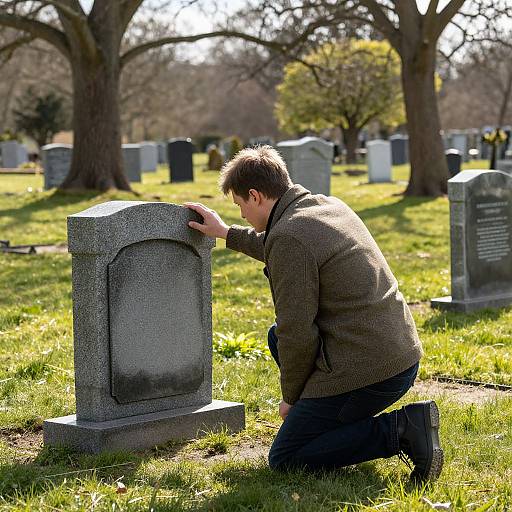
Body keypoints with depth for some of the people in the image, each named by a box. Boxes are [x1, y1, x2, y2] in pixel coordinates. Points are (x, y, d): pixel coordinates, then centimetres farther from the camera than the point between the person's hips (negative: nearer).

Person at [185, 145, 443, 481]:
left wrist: (291, 398, 0)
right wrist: (226, 233, 42)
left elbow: (298, 333, -15)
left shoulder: (289, 237, -17)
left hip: (365, 371, -10)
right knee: (277, 336, 26)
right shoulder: (329, 205, 12)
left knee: (284, 459, 3)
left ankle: (401, 429, -11)